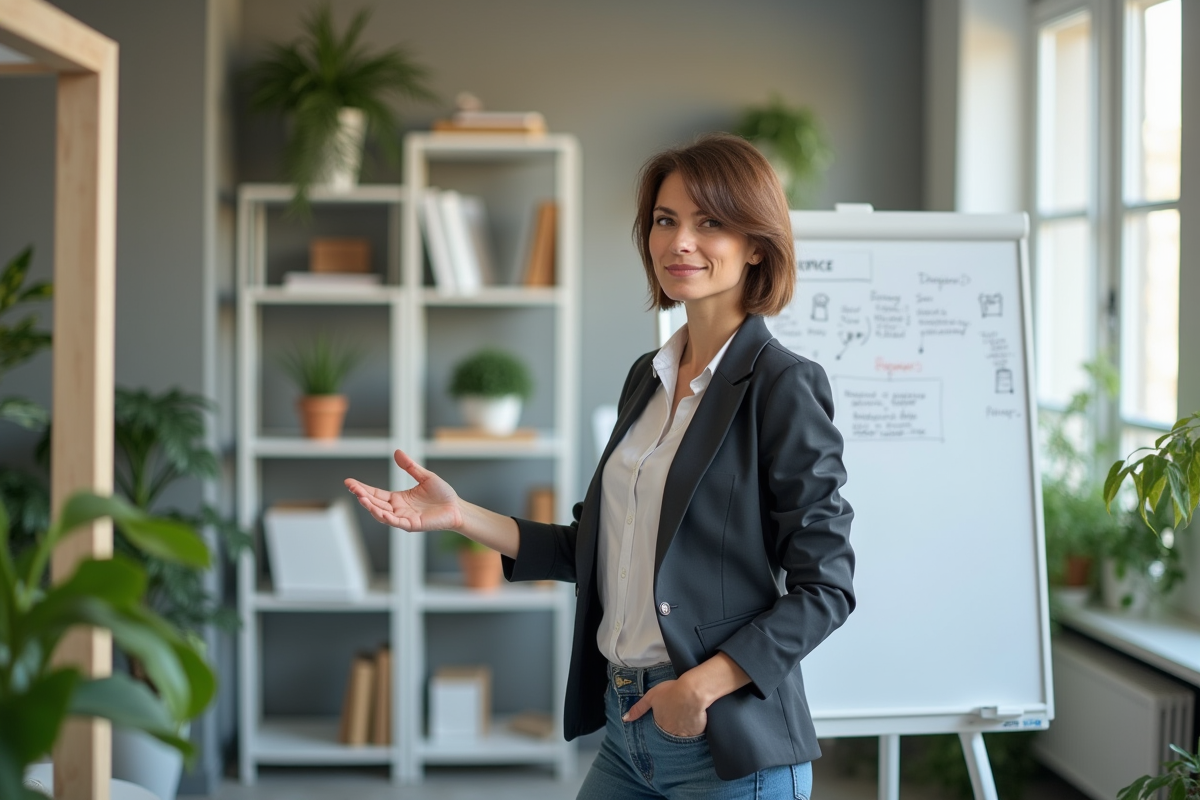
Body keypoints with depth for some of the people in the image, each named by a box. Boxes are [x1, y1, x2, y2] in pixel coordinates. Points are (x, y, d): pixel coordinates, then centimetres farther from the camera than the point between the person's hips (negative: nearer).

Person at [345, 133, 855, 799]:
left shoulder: (783, 386, -11)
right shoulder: (648, 377, 10)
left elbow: (824, 587, -12)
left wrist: (702, 684, -19)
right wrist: (460, 515, 8)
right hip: (628, 728, 7)